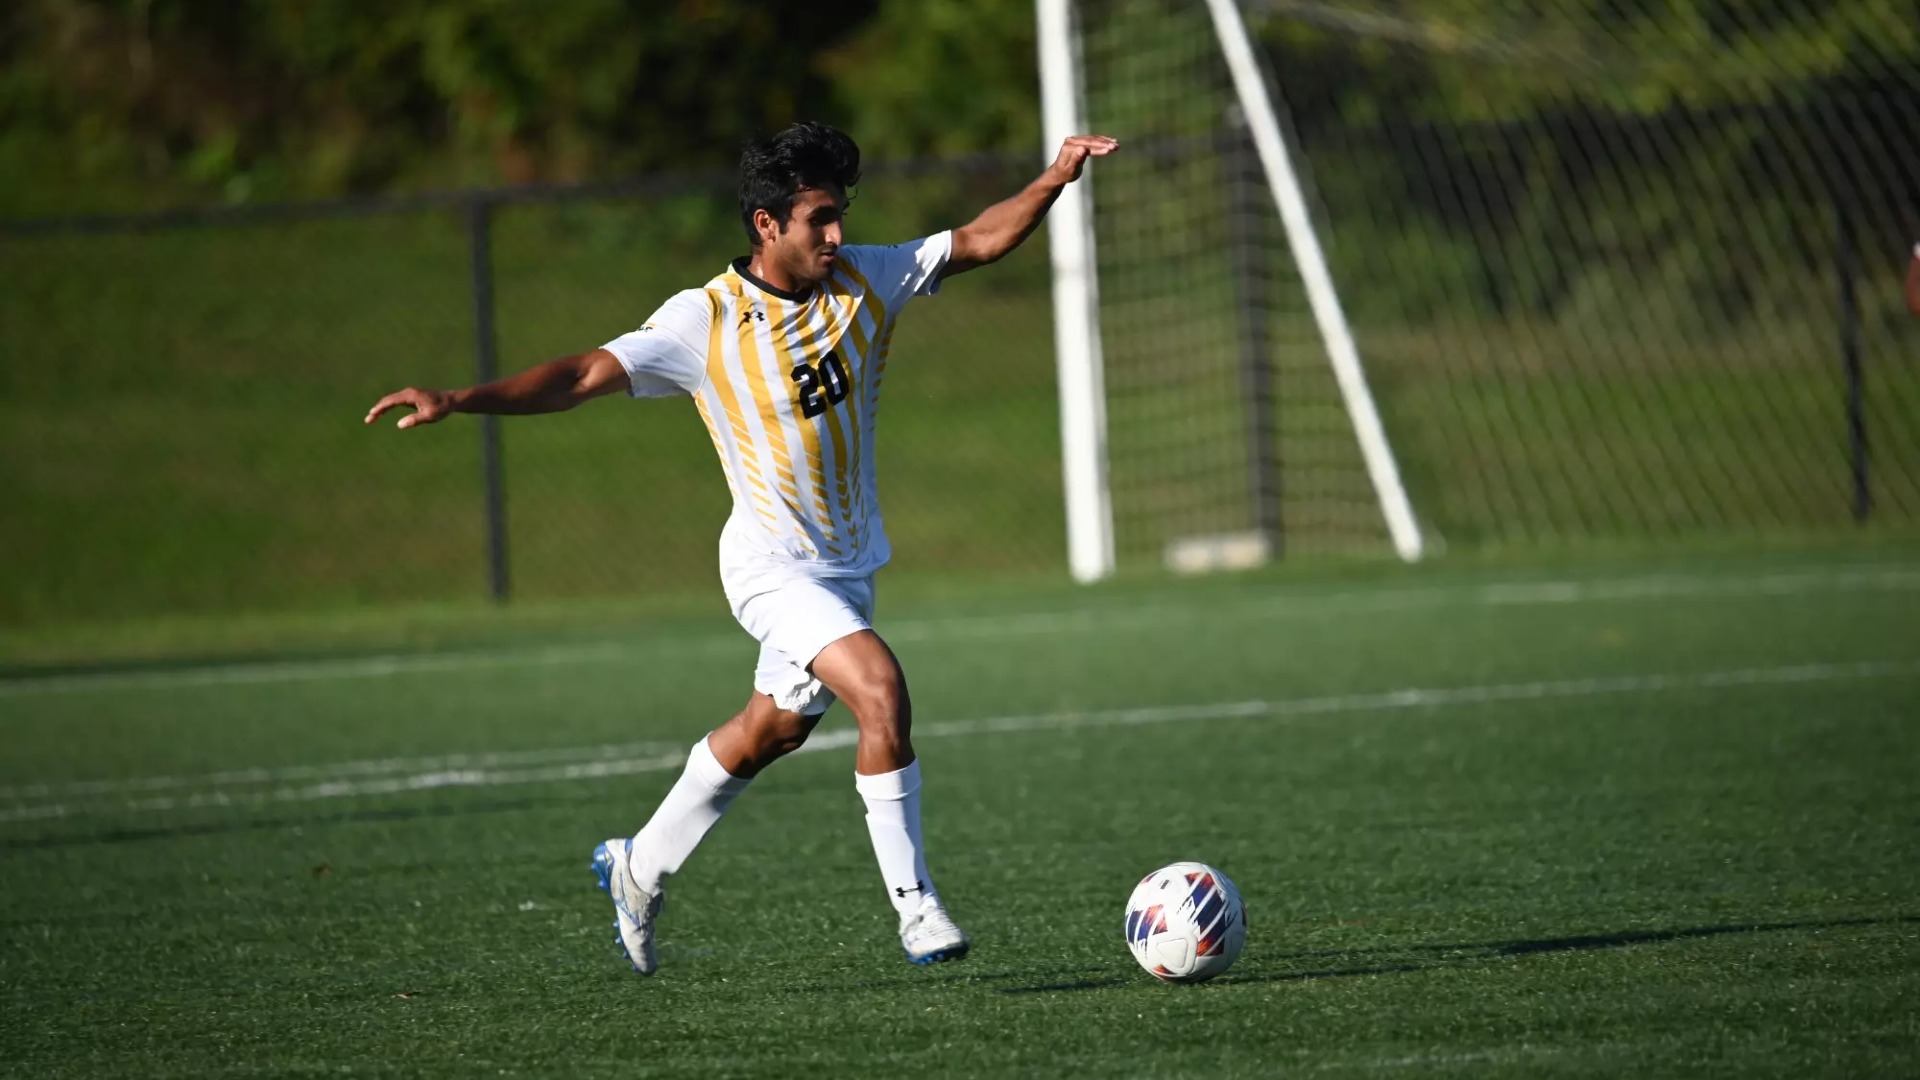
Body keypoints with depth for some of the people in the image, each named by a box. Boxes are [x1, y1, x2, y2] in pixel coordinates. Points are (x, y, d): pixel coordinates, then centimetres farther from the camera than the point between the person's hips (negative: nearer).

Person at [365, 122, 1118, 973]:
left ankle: (640, 869, 40)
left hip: (847, 564, 7)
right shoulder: (706, 321, -18)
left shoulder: (863, 279, -4)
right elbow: (584, 376, -22)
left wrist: (1054, 183, -15)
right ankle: (915, 910, -16)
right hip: (774, 566, -7)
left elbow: (978, 241, 0)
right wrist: (460, 401, -32)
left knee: (769, 732, 19)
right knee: (881, 689, -25)